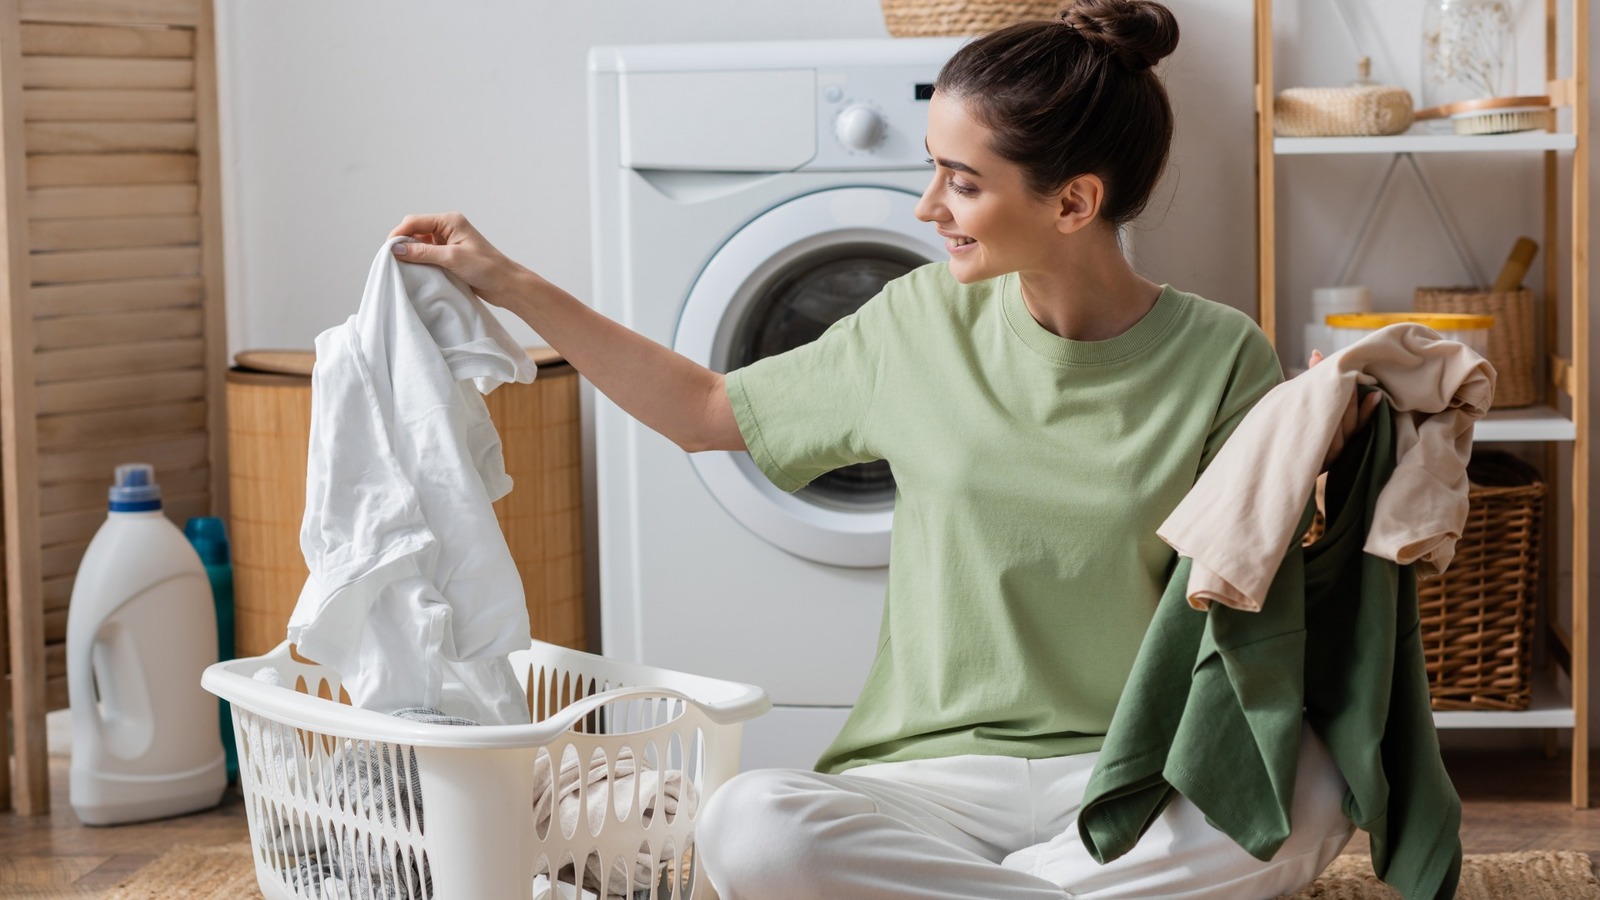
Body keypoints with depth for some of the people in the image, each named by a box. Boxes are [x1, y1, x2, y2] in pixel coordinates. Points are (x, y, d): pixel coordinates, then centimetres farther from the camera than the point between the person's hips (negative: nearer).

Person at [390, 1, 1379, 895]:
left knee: (1309, 790, -35)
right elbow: (704, 411, 17)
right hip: (938, 771, 1)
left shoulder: (1220, 358, -4)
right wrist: (509, 284, 15)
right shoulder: (923, 324, 4)